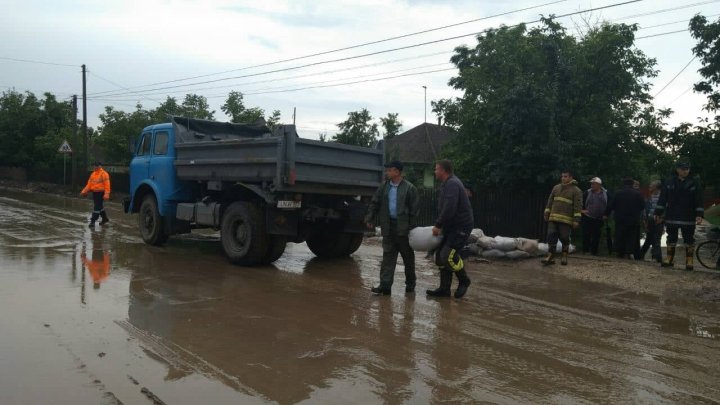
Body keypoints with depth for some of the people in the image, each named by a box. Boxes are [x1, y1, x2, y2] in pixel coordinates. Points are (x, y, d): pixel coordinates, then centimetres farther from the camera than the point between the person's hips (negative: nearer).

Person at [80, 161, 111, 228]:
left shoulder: (104, 174, -11)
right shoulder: (93, 174, 12)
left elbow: (107, 185, -16)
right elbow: (89, 184, 13)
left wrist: (106, 194, -24)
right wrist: (84, 191, 4)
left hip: (100, 193, -8)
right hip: (94, 192, 8)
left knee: (97, 207, -7)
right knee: (99, 206, 16)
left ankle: (93, 221, -4)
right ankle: (105, 219, 31)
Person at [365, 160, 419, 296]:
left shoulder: (409, 188, -8)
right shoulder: (384, 187, 8)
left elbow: (414, 209, -9)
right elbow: (374, 203, 12)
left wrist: (411, 227, -13)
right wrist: (370, 218, 3)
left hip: (403, 228, -4)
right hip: (389, 226, 4)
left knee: (408, 257, 10)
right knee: (388, 256, 1)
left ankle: (410, 284, 25)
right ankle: (385, 286, 1)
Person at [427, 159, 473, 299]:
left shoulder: (452, 184, -17)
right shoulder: (447, 184, 17)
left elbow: (449, 209, -27)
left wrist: (438, 225, -21)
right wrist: (440, 225, 13)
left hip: (461, 227, -11)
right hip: (451, 227, 11)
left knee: (448, 254, -17)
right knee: (441, 255, 8)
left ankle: (464, 281, 5)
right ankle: (444, 289, 13)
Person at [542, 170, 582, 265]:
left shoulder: (576, 191, -2)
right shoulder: (556, 188, 13)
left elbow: (578, 206, -8)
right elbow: (550, 202, 17)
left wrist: (576, 219, -14)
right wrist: (547, 213, 12)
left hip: (566, 220, -4)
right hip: (553, 218, 4)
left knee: (565, 238, 3)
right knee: (551, 237, -1)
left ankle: (564, 257, 18)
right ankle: (550, 257, 3)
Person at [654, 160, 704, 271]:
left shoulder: (695, 184, 0)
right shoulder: (669, 183, 2)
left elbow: (699, 201, -1)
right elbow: (662, 200, 4)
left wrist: (699, 215, -10)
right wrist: (658, 213, 2)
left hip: (688, 218, -1)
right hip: (671, 217, 1)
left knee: (689, 240, 3)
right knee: (671, 239, 9)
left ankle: (689, 261, 11)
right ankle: (670, 259, 17)